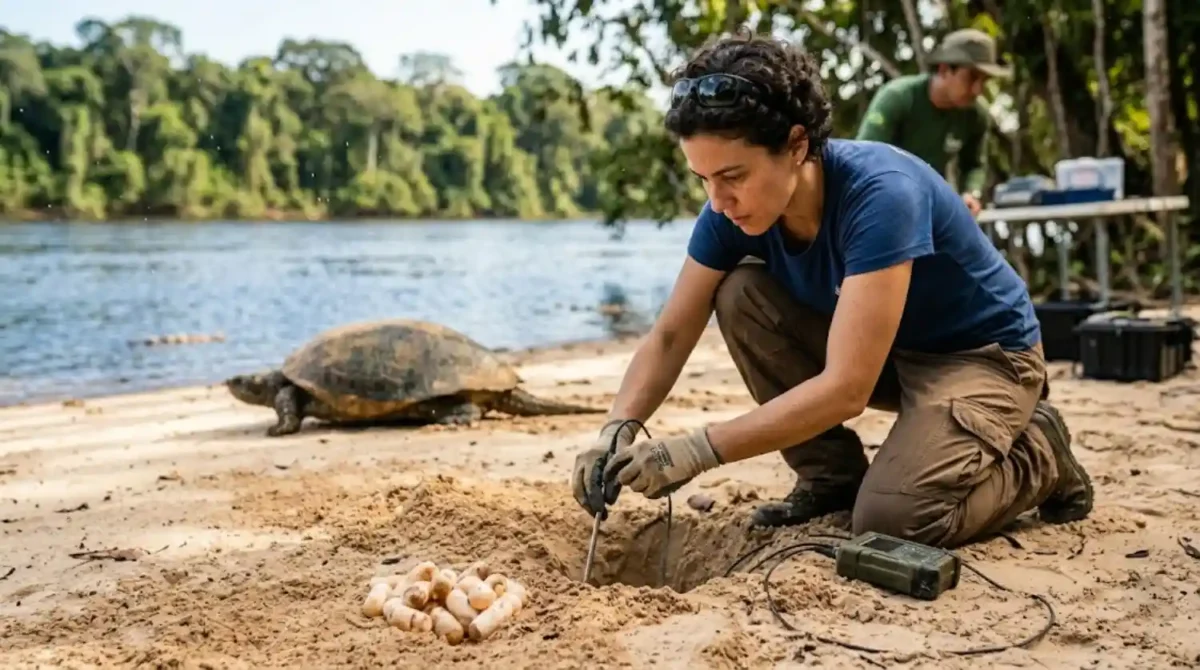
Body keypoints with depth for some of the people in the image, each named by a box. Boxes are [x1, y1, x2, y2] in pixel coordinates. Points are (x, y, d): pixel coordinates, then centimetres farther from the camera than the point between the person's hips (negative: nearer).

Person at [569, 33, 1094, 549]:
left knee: (892, 517, -28)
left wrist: (698, 449, -40)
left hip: (982, 355, -6)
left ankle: (1039, 455, 4)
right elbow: (669, 336, -9)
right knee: (740, 294, -16)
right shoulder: (733, 208, -15)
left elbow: (846, 388, -38)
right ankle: (832, 477, -1)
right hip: (877, 349, 6)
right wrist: (618, 428, -27)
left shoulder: (880, 194, -35)